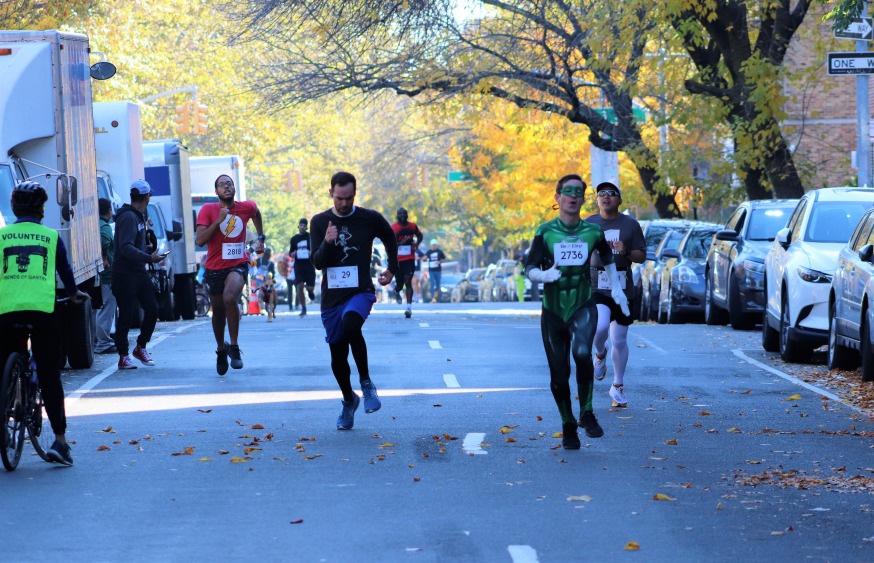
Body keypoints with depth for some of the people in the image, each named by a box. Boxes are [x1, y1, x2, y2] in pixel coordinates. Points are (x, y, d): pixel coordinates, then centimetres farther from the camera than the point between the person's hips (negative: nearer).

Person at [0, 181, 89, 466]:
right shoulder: (51, 237, 8)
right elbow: (65, 269, 18)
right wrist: (73, 293, 38)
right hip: (43, 310, 0)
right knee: (49, 376, 3)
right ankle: (59, 439, -2)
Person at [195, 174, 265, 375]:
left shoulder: (247, 207, -1)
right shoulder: (208, 210, -7)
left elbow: (256, 214, 26)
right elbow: (200, 240, -17)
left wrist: (261, 238, 27)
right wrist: (218, 220, -24)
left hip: (238, 265, -1)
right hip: (214, 268, 1)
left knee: (230, 297, -31)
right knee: (218, 312, 14)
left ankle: (234, 347, -21)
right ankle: (221, 349, 40)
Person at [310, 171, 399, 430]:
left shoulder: (370, 219, -2)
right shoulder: (319, 222, 1)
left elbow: (390, 239, 19)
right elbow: (317, 262, -6)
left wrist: (392, 269, 19)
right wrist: (327, 243, -24)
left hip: (361, 292, -3)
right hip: (331, 297, 3)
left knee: (350, 323, -35)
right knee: (337, 357, 7)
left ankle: (366, 382, -19)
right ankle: (349, 401, 32)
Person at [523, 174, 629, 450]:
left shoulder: (593, 231, 2)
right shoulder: (545, 232, -2)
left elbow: (608, 258, 22)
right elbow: (529, 269, -2)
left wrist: (616, 288, 17)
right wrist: (545, 275, -23)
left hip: (583, 306, -1)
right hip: (553, 310, 1)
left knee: (582, 353, -29)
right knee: (559, 373, 3)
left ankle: (587, 414, -13)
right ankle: (568, 426, 23)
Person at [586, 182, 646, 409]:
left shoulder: (631, 225, 5)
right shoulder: (588, 224, 5)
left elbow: (642, 257, 6)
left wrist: (626, 252, -14)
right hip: (595, 288, -1)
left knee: (619, 341, 6)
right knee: (600, 327, -27)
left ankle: (618, 386, 22)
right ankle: (600, 355, 7)